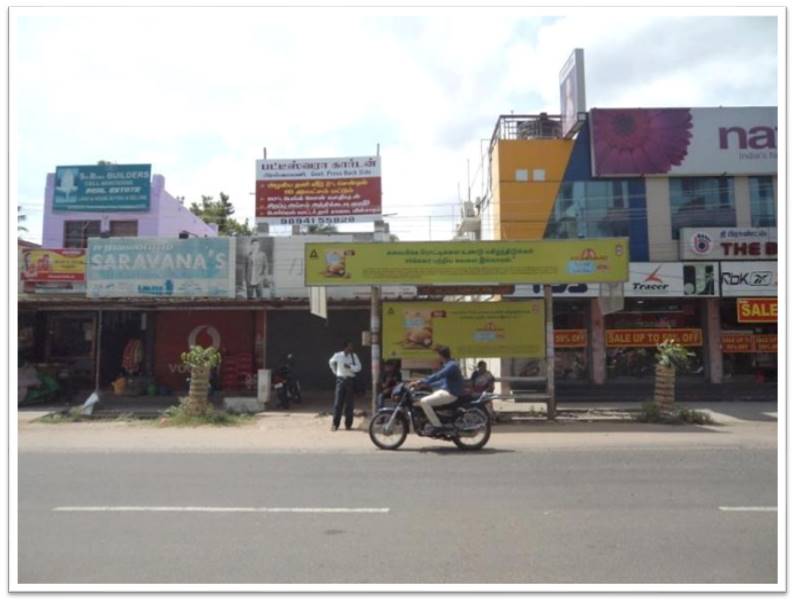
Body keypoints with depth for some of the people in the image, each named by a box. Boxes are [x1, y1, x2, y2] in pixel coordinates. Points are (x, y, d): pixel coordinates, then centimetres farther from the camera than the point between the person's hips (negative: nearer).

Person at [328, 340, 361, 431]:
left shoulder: (354, 356, -1)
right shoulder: (338, 355, -1)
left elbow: (358, 367, -6)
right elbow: (331, 362, 18)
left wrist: (350, 367, -20)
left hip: (350, 380, 0)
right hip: (340, 380, 0)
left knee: (349, 403, 3)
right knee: (338, 403, -1)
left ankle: (348, 424, 12)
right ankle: (335, 424, 6)